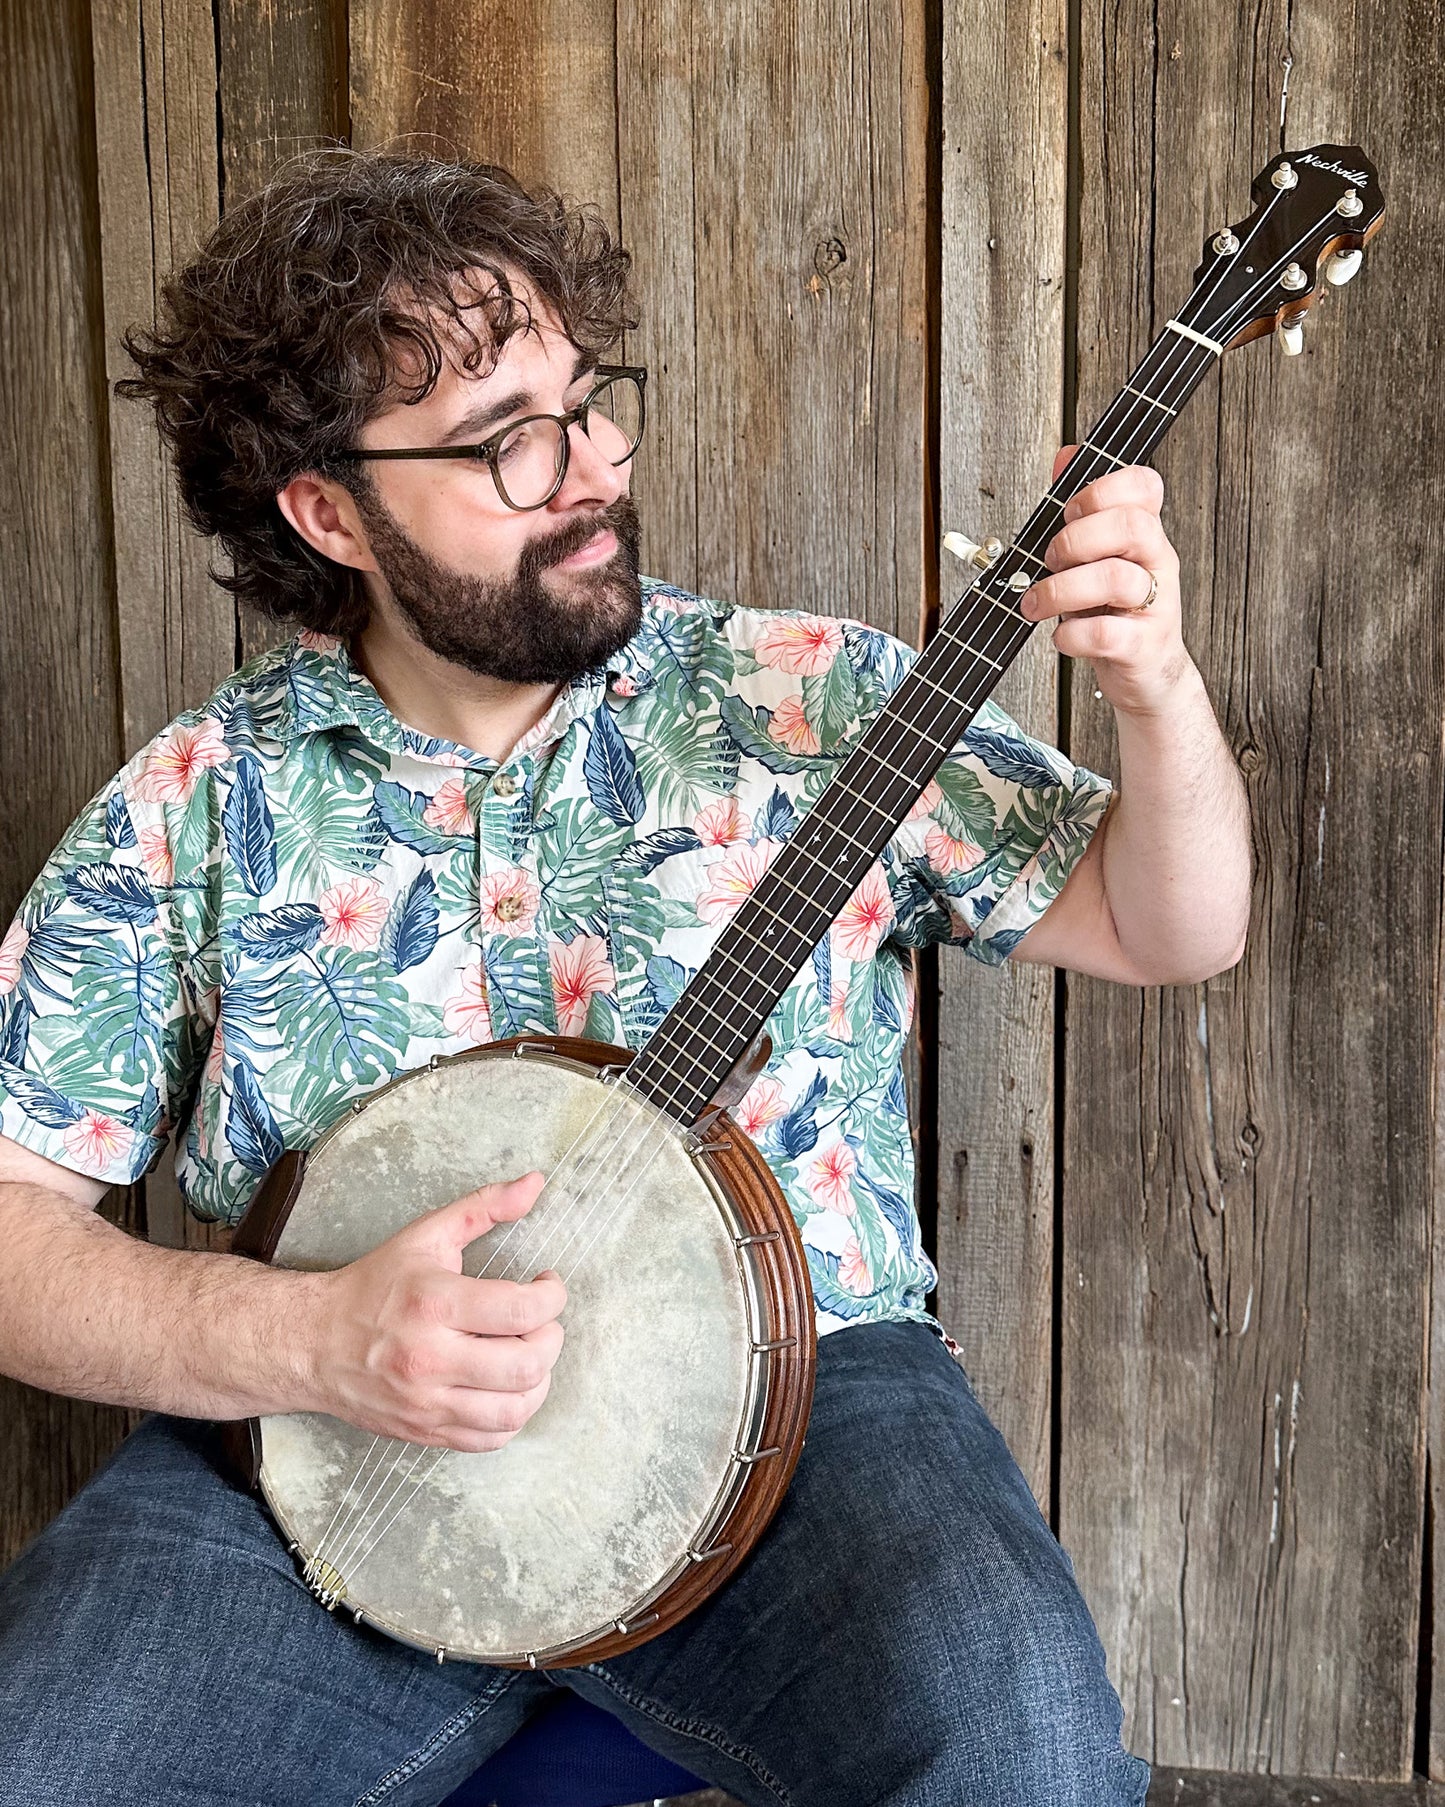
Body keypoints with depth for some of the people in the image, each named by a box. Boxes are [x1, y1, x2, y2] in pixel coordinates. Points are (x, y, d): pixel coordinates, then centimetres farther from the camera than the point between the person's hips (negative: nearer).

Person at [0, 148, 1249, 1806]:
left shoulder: (810, 697, 1)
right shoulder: (197, 803, 1)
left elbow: (1169, 934, 4)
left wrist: (1157, 688, -16)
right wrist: (301, 1340, -15)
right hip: (319, 1467, 1)